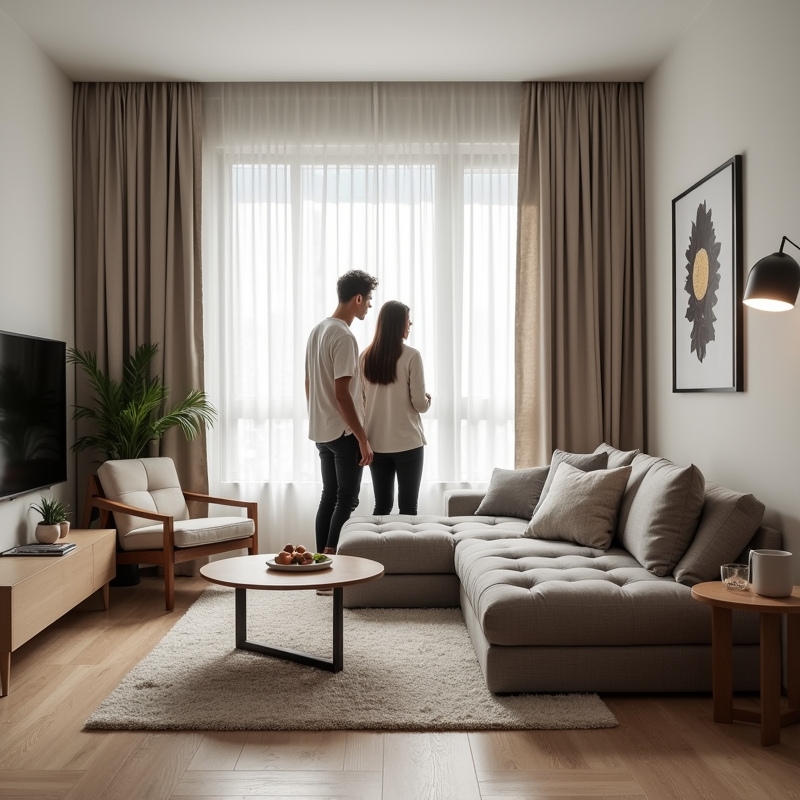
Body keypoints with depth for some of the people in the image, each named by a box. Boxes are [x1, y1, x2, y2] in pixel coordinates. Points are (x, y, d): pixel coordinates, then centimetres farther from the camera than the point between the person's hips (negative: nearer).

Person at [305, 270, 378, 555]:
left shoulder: (317, 330, 11)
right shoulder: (344, 337, -18)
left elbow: (309, 383, 16)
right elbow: (342, 394, -22)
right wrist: (363, 439, -19)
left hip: (322, 430, 9)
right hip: (343, 432, -9)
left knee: (329, 496, 13)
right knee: (347, 499, -2)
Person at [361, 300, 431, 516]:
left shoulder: (366, 357, 3)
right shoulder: (411, 356, -11)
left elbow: (361, 400, 11)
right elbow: (419, 403, -10)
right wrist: (428, 399, 12)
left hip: (376, 442, 5)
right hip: (407, 442, -4)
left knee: (382, 505, 12)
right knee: (408, 506, 4)